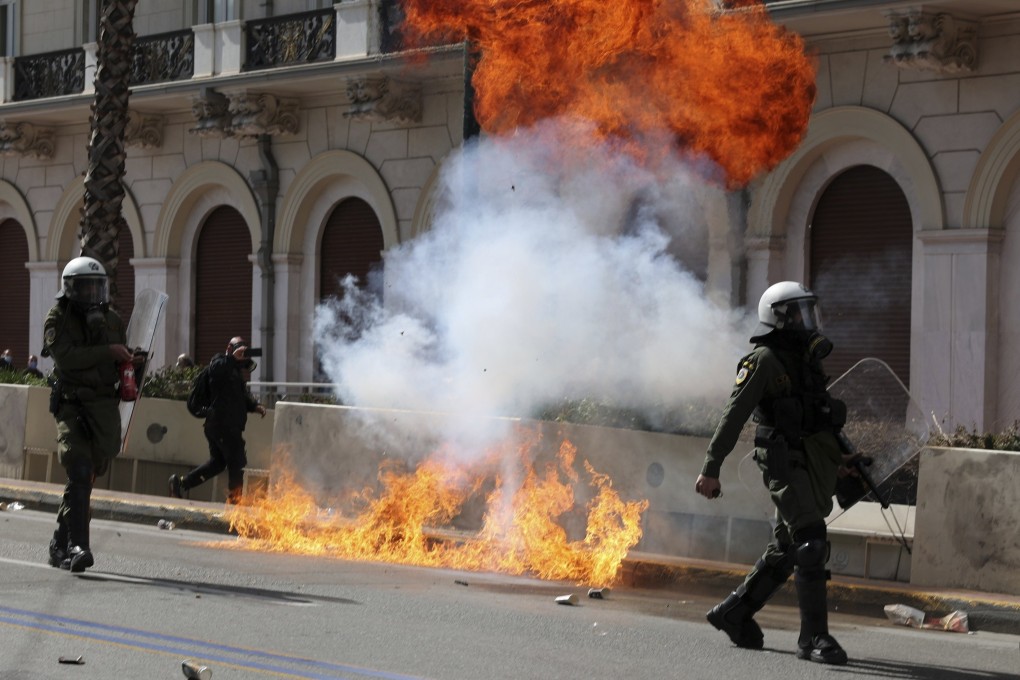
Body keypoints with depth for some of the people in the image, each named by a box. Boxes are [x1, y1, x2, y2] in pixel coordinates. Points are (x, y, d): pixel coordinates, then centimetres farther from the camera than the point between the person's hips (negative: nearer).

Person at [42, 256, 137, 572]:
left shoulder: (112, 320, 14)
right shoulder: (58, 320, -1)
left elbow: (123, 360, 24)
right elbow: (66, 357, -17)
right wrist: (107, 352, -18)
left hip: (105, 407, 5)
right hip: (71, 406, -5)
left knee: (85, 478, 9)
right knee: (79, 473, -18)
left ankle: (60, 545, 22)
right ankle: (77, 546, -24)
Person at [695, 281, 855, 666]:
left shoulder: (808, 360, 19)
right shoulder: (763, 360, -7)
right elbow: (734, 416, -11)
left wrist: (838, 459, 23)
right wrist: (711, 468, -15)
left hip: (814, 468, 9)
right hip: (786, 464, -9)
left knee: (785, 552, 13)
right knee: (811, 544, -16)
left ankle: (733, 613, 26)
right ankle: (813, 638, -14)